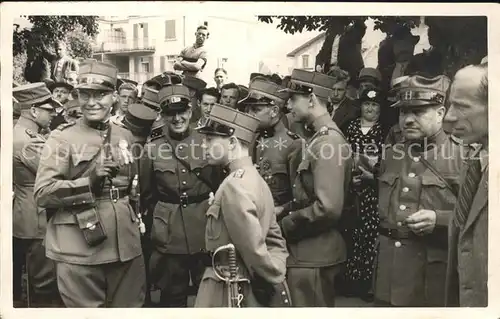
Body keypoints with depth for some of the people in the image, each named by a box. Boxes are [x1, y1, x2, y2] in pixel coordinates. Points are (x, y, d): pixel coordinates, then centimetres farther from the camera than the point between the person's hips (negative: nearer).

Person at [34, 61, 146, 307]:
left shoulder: (125, 136, 10)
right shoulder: (62, 138, -6)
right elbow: (42, 194, -12)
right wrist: (89, 182, -22)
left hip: (126, 245, 5)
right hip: (78, 251, -5)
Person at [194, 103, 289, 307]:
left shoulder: (234, 185, -22)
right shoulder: (256, 179, 6)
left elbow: (254, 248, -23)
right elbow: (275, 240, 9)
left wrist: (273, 283, -11)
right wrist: (276, 281, 1)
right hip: (249, 289, 8)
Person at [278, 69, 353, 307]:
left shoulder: (329, 142, -20)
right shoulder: (318, 138, 11)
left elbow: (328, 208, -27)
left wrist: (284, 225, -15)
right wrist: (285, 210, 4)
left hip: (314, 255, -9)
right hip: (309, 251, 9)